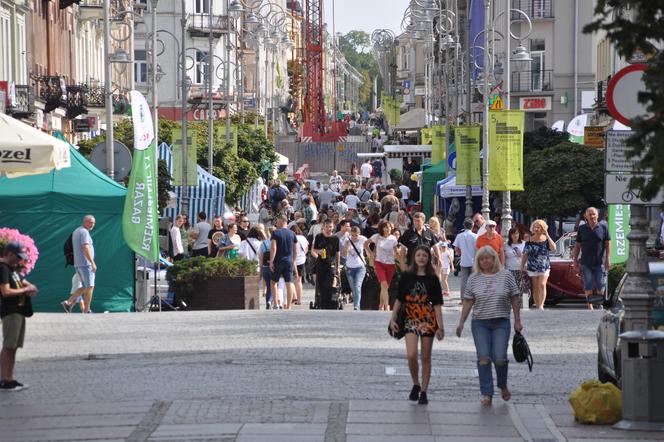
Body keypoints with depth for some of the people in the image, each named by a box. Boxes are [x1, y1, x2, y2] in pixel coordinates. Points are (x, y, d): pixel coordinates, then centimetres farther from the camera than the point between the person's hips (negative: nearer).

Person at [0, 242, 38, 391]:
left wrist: (30, 287, 5)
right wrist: (25, 290, -11)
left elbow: (23, 282, 30)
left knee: (13, 346, 11)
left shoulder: (12, 269, 18)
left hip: (19, 311, 10)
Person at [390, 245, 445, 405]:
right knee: (411, 355, -15)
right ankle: (416, 384, 9)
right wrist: (393, 319, 2)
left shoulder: (433, 279, 0)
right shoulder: (406, 277, 3)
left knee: (426, 357, 4)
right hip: (411, 320, 0)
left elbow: (437, 304, -1)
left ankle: (424, 392, 13)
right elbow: (399, 300, 8)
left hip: (428, 320, 0)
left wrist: (441, 326, -6)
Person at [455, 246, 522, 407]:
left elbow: (514, 299, 5)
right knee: (484, 358, -4)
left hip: (501, 322, -1)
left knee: (499, 358, -9)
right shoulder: (474, 279, 5)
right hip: (480, 323, 1)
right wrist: (461, 323, 3)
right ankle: (487, 393, 1)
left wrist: (517, 321, 3)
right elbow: (468, 302, 8)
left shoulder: (505, 275, 2)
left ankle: (503, 386, 18)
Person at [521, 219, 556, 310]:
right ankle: (537, 306, 9)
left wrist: (547, 235, -15)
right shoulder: (530, 240, 6)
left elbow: (553, 248, -16)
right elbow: (525, 254, 9)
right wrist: (522, 266, 2)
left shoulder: (546, 240, 2)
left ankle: (541, 305, -19)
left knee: (542, 285, -15)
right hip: (532, 267, 2)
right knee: (535, 287, 4)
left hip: (544, 266, -2)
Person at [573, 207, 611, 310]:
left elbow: (608, 244, 2)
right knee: (588, 286, 1)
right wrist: (575, 260, 5)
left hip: (600, 262, -1)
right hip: (586, 263, 1)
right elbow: (577, 245, 10)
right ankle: (590, 306, 6)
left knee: (600, 286, 0)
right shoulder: (582, 229, 7)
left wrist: (608, 259, -7)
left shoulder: (603, 227, 3)